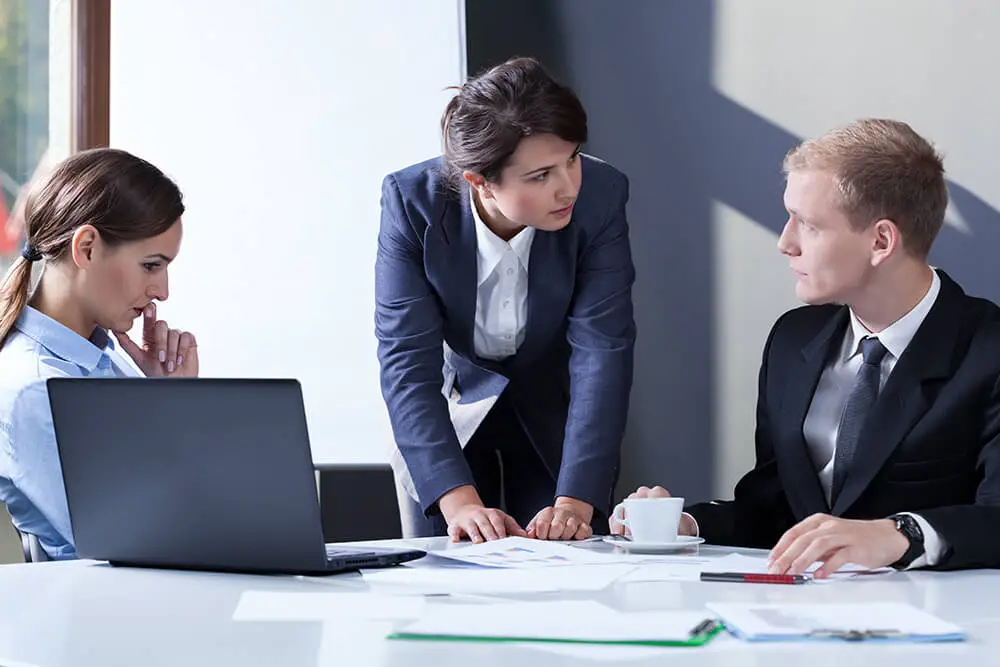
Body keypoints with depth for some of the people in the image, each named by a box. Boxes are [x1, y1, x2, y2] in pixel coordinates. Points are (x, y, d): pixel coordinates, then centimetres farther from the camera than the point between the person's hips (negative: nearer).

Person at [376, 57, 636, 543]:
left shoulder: (600, 197, -27)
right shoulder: (412, 201, -27)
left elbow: (602, 352, -28)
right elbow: (407, 360, -30)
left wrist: (575, 502, -39)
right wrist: (459, 500, -42)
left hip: (555, 418, 0)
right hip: (452, 408, 0)